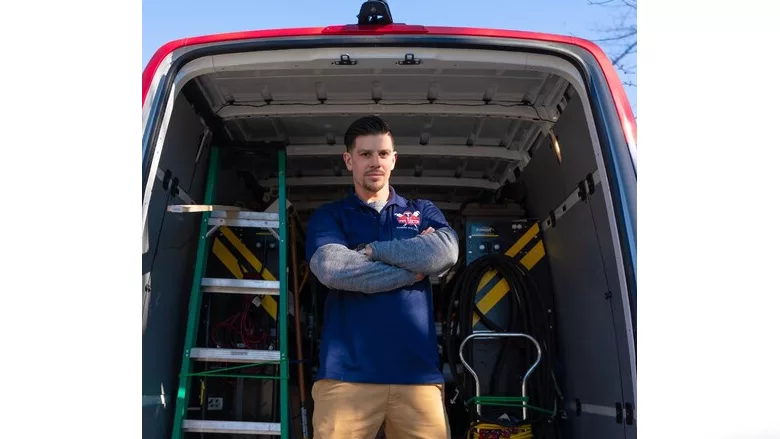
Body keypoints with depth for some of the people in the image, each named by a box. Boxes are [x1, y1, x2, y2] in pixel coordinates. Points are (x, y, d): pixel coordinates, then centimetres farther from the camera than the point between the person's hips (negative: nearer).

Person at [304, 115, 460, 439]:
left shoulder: (423, 211, 17)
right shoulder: (328, 216, 11)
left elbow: (445, 253, -5)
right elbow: (333, 269, -10)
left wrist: (369, 250, -4)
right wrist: (415, 266, -3)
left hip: (418, 373, 2)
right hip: (346, 373, -1)